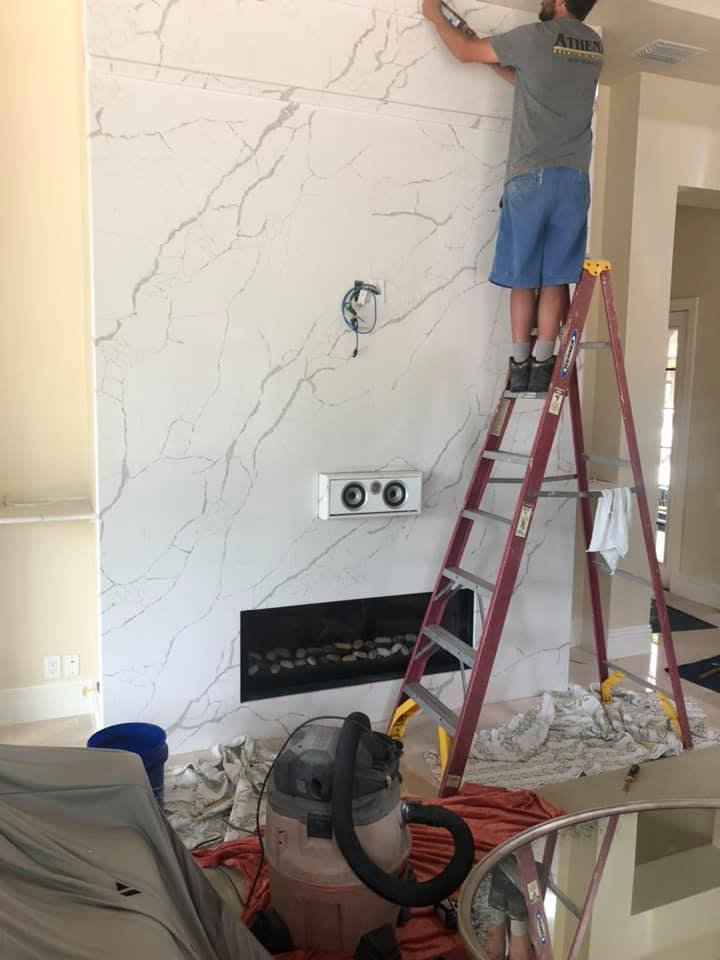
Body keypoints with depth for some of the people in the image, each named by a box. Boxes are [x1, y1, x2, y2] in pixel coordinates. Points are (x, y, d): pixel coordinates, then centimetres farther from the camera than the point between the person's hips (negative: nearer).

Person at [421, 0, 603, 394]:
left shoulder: (536, 36, 0)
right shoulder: (594, 45, 17)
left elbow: (465, 53, 10)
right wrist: (487, 53, 32)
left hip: (529, 177, -4)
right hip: (574, 179, 4)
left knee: (524, 276, 3)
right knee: (555, 277, 2)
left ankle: (519, 365, 4)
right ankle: (541, 365, -1)